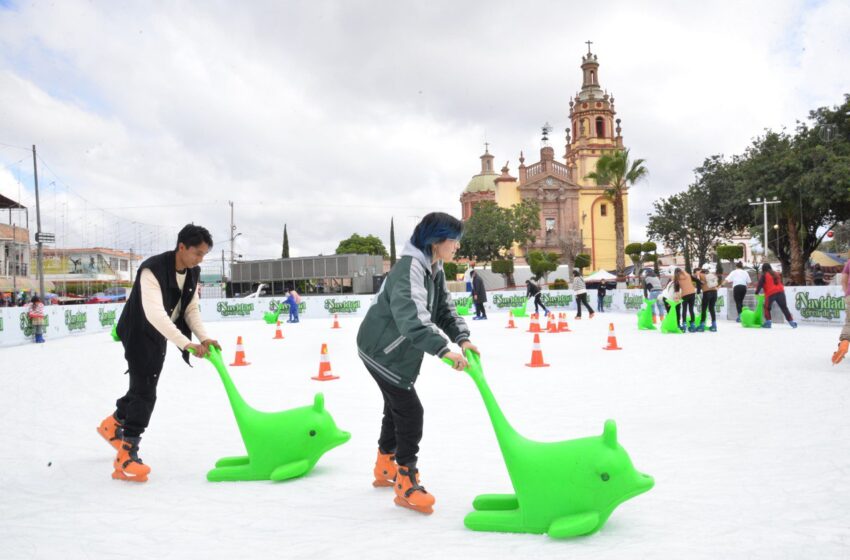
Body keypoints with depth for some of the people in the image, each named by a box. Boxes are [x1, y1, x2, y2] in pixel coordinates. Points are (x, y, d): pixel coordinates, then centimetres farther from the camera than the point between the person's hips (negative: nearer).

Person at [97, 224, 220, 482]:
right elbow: (155, 313, -42)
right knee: (144, 391, -14)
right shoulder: (152, 270, -32)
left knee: (144, 386, 21)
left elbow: (191, 309, -2)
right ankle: (126, 458, -8)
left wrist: (204, 338, -19)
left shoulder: (193, 273, -7)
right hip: (138, 333, -8)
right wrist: (186, 344, -48)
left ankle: (113, 424, 47)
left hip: (160, 336, 8)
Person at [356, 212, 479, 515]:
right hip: (381, 351, -10)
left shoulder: (435, 270, 5)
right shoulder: (409, 268, -28)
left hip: (399, 352, 10)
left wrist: (462, 338, -14)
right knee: (410, 411, -10)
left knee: (396, 407, 22)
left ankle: (385, 468, 42)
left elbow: (445, 309, 4)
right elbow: (411, 315, -42)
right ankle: (406, 485, 1)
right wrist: (443, 349, -50)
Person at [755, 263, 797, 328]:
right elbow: (780, 283, 27)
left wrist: (756, 292, 6)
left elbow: (760, 284, -1)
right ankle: (791, 321, 6)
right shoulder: (776, 274, 24)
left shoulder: (764, 275, 4)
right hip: (780, 292, 5)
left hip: (771, 293, -5)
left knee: (767, 307, 8)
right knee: (784, 308, 9)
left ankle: (768, 322, -4)